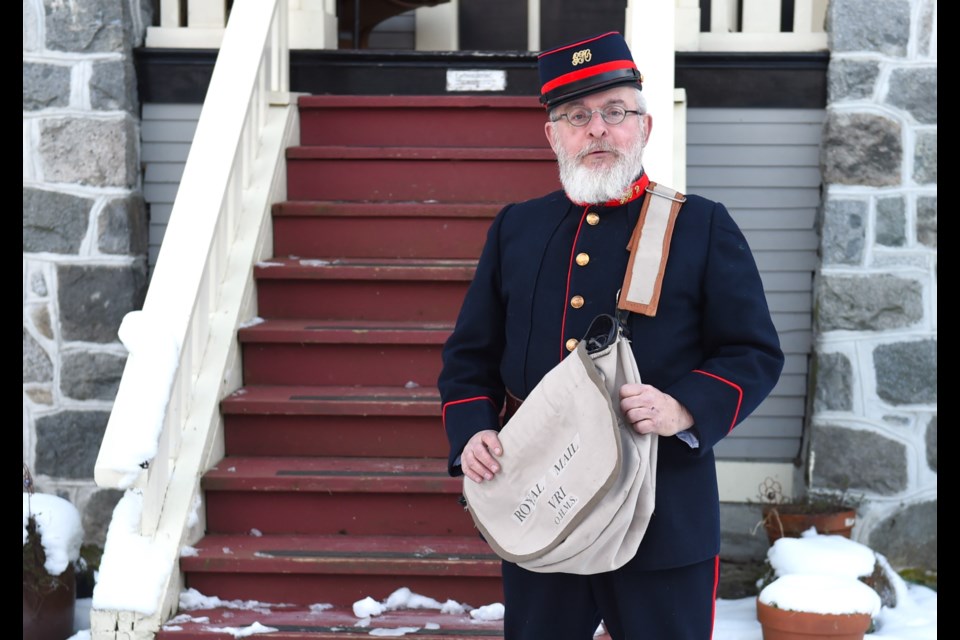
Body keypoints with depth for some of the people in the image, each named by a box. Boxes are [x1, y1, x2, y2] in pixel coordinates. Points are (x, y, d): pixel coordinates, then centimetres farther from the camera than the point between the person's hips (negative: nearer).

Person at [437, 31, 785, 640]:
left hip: (665, 518, -3)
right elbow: (470, 353, 13)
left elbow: (756, 353, -1)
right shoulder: (515, 228, 11)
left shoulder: (705, 228, 1)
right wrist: (472, 433, -5)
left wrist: (686, 409, -18)